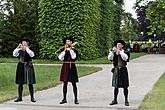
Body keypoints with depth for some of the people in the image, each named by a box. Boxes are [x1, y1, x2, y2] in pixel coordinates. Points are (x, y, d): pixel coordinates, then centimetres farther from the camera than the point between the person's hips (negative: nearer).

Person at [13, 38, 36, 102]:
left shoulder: (29, 50, 0)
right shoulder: (19, 50, 6)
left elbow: (32, 55, -20)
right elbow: (14, 54, -10)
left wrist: (26, 48, -24)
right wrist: (18, 47, -20)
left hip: (28, 66, -2)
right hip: (21, 66, 3)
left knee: (30, 83, -1)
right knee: (20, 83, 5)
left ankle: (32, 97, 4)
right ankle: (19, 97, 13)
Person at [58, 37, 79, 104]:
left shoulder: (74, 49, 2)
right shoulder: (63, 50, 5)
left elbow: (74, 57, -15)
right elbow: (60, 58, -8)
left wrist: (71, 49, -13)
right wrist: (65, 50, -11)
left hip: (72, 67, -1)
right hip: (65, 67, 1)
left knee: (74, 84, 0)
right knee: (65, 83, 5)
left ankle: (76, 99, 6)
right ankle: (64, 99, 12)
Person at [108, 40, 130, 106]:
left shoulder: (125, 53, 0)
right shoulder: (114, 53, 8)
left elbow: (125, 58, -20)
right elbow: (109, 58, -7)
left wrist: (120, 52, -24)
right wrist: (112, 51, -17)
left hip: (123, 70, -3)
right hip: (116, 70, 3)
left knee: (125, 86, 1)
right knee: (116, 86, 9)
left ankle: (126, 100, 9)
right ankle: (115, 100, 19)